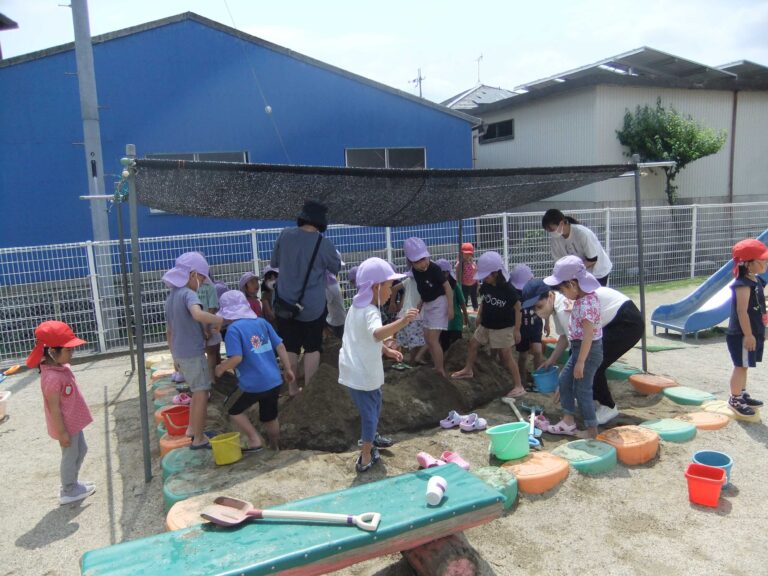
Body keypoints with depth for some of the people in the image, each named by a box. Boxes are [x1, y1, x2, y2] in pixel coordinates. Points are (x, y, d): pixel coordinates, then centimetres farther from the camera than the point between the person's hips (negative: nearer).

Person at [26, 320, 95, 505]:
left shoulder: (62, 367, 0)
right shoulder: (52, 377, -30)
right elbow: (54, 408, -25)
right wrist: (62, 432, -19)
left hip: (73, 421, 9)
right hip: (66, 425, -9)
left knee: (81, 450, 23)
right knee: (71, 456, 9)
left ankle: (71, 482, 42)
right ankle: (68, 491, 27)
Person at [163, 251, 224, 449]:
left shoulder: (170, 298, 13)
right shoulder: (188, 294, -15)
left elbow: (169, 331, 19)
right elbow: (198, 314, -38)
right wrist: (219, 320, -23)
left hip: (180, 354, 9)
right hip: (193, 353, -9)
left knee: (197, 391, 22)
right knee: (202, 394, -1)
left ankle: (193, 429, 31)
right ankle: (199, 439, 4)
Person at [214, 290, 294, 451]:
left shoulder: (234, 329, -11)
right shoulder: (262, 322, 7)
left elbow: (236, 358, -19)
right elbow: (280, 347, 7)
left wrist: (221, 368, -1)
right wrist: (288, 369, 14)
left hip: (253, 384, -6)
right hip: (274, 381, 6)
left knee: (233, 410, 18)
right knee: (269, 416, 24)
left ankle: (255, 440, 9)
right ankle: (275, 448, 34)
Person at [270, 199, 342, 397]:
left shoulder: (285, 235, -6)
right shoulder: (324, 243, -14)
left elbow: (274, 263, 8)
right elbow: (336, 268, 4)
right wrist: (336, 256, 22)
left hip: (285, 303, 3)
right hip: (313, 306, -2)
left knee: (290, 347, 14)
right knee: (312, 348, 13)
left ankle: (292, 388, 23)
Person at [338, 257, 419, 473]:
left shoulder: (358, 306, 8)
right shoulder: (370, 312, -25)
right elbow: (378, 334, -48)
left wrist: (387, 351, 16)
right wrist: (402, 322, -60)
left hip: (356, 370, 9)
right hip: (363, 374, -9)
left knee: (373, 407, 28)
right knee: (370, 412, 5)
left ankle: (372, 436, 49)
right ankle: (366, 458, 16)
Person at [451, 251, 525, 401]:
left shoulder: (508, 290, -23)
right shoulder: (485, 286, -7)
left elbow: (518, 309, -16)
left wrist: (516, 329, -15)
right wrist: (479, 315, 7)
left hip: (503, 328, -7)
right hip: (486, 325, 7)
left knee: (506, 356, -4)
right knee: (473, 344, 18)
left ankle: (519, 387, 5)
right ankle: (468, 370, 41)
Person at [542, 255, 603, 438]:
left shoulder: (586, 303, -25)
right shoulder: (584, 298, 4)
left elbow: (588, 335, -27)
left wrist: (580, 362, -25)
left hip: (588, 350, -10)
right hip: (579, 349, 10)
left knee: (582, 390, 1)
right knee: (564, 381, 16)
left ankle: (592, 430, 15)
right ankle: (568, 421, 24)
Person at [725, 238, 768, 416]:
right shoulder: (743, 285, -21)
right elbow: (742, 311, -23)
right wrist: (748, 335, -22)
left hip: (753, 332, 9)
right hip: (741, 335, -9)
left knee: (744, 365, 19)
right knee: (741, 366, -1)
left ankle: (742, 394, 32)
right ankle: (734, 399, 10)